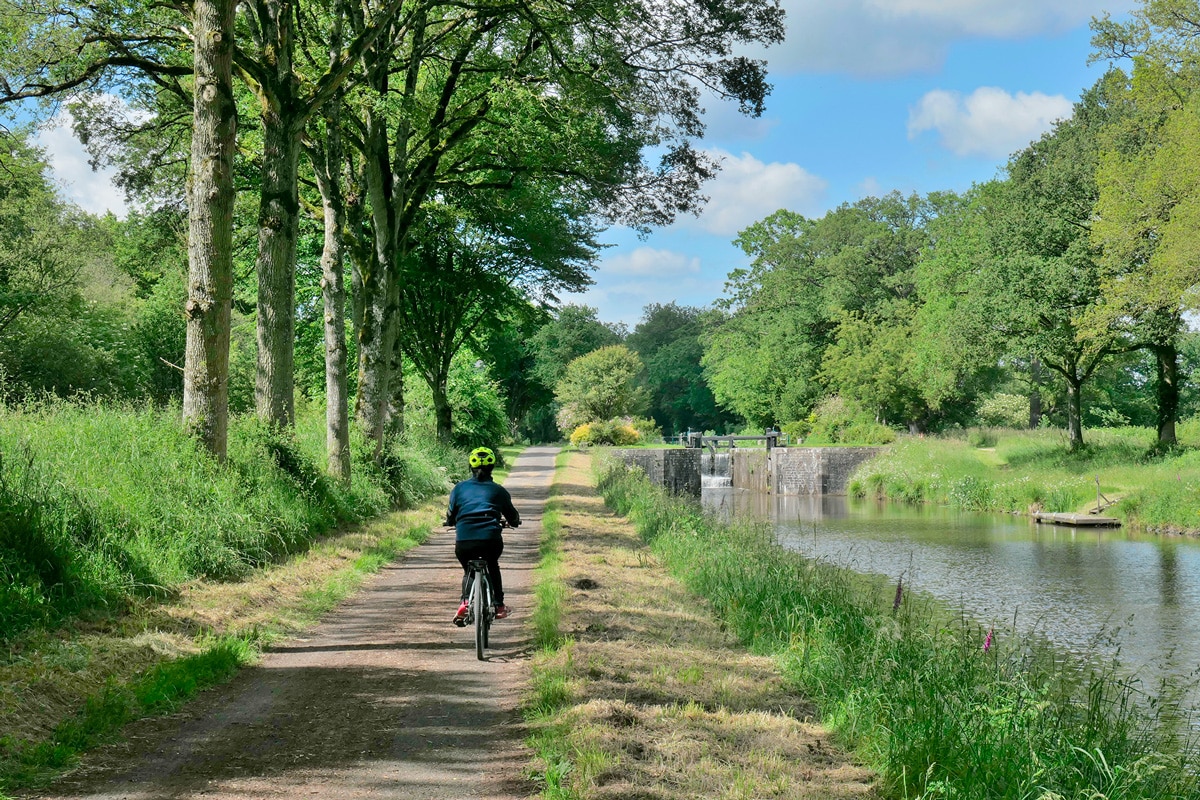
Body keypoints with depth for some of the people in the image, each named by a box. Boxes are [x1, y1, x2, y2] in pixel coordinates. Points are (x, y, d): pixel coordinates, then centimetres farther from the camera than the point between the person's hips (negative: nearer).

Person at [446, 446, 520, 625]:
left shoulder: (460, 488, 13)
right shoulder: (498, 490, 13)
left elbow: (450, 517, 16)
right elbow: (512, 516, 22)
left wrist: (451, 522, 40)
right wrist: (515, 522, 45)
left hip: (463, 541, 0)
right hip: (491, 540, 0)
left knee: (468, 570, 27)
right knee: (492, 567, 32)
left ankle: (465, 601, 2)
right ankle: (499, 605, 27)